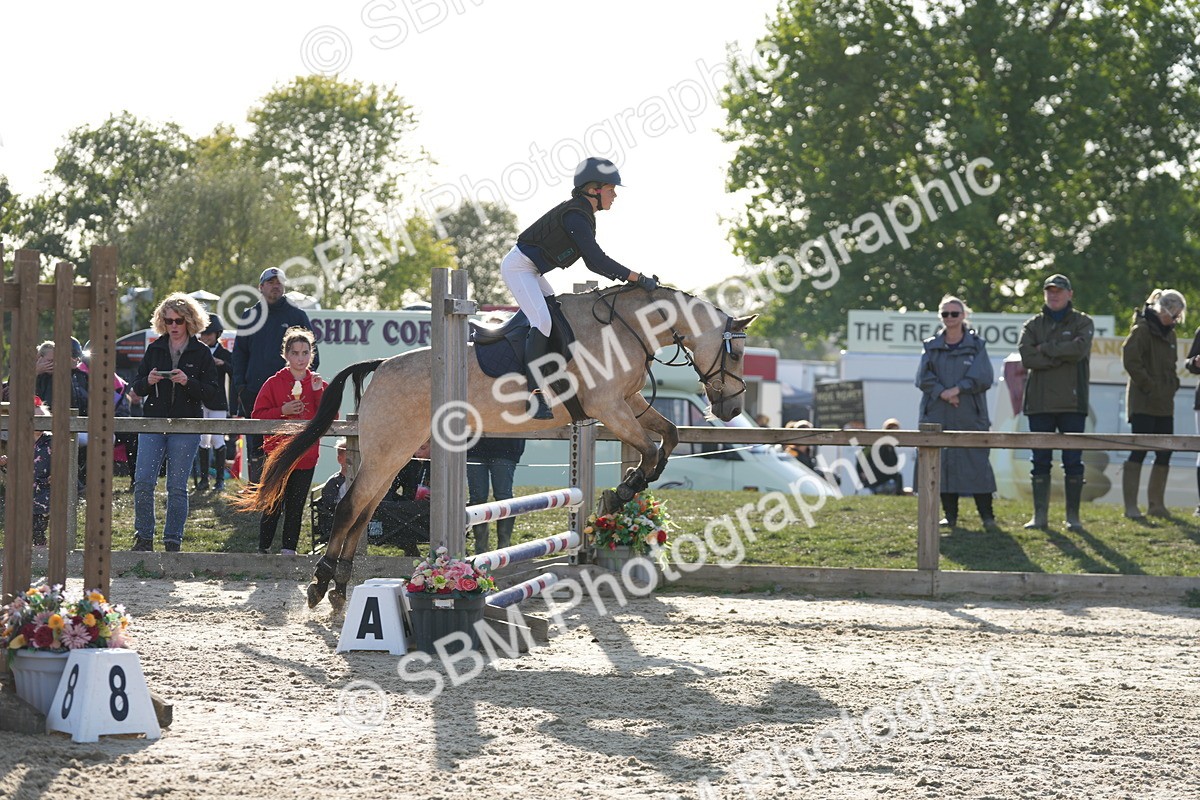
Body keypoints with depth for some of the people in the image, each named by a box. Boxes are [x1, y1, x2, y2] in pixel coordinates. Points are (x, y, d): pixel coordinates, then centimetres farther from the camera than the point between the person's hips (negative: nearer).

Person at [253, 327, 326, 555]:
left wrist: (319, 393, -12)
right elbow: (258, 416, -3)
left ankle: (289, 549, 12)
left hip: (306, 456, 2)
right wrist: (282, 411, -17)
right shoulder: (274, 383, 0)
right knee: (274, 506, -3)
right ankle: (263, 549, 6)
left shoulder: (318, 385, 7)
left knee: (296, 506, 6)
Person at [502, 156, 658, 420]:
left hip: (531, 272, 11)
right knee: (542, 321, -22)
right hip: (518, 267, -11)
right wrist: (638, 278, -25)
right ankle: (534, 394, -24)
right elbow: (598, 260, -27)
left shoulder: (583, 216, 10)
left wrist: (625, 277, 2)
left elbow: (592, 262, 15)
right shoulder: (574, 216, -22)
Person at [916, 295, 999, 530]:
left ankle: (987, 516, -2)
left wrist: (958, 389, -15)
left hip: (970, 416, -2)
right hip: (938, 416, 2)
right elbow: (923, 377, 1)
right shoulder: (932, 347, 12)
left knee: (976, 463, -6)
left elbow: (984, 377, -4)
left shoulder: (976, 346, 7)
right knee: (943, 464, 0)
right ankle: (950, 515, 7)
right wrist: (942, 392, -14)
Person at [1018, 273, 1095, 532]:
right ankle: (1040, 515, 7)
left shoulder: (1082, 323, 7)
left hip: (1072, 403, -2)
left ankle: (1073, 515, 5)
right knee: (1041, 462, 3)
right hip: (1039, 403, 2)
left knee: (1073, 462, 0)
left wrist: (1046, 349, -7)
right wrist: (1062, 355, -11)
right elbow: (1027, 357, -7)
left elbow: (1079, 349, -14)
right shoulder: (1033, 325, 11)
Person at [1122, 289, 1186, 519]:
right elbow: (1130, 359, -19)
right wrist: (1148, 385, -17)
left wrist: (1173, 384, 12)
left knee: (1164, 455, 9)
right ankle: (1131, 506, -8)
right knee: (1138, 453, -9)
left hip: (1164, 405, 9)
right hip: (1144, 403, -9)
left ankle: (1156, 504, 17)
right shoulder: (1142, 330, -9)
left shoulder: (1168, 333, 18)